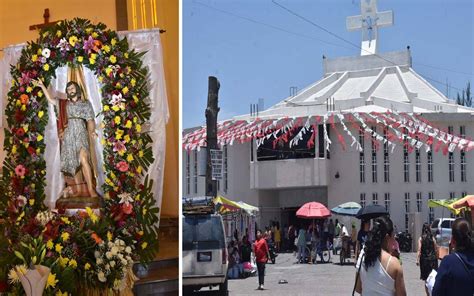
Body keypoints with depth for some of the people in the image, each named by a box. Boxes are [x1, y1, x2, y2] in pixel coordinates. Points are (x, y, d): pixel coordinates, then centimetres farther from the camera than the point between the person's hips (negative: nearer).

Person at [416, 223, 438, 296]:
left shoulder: (421, 239, -5)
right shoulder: (432, 238, -1)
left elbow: (419, 250, -12)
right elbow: (436, 249, 2)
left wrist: (417, 260, -12)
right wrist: (436, 258, 12)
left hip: (424, 259, -1)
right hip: (433, 259, 1)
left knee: (426, 278, 8)